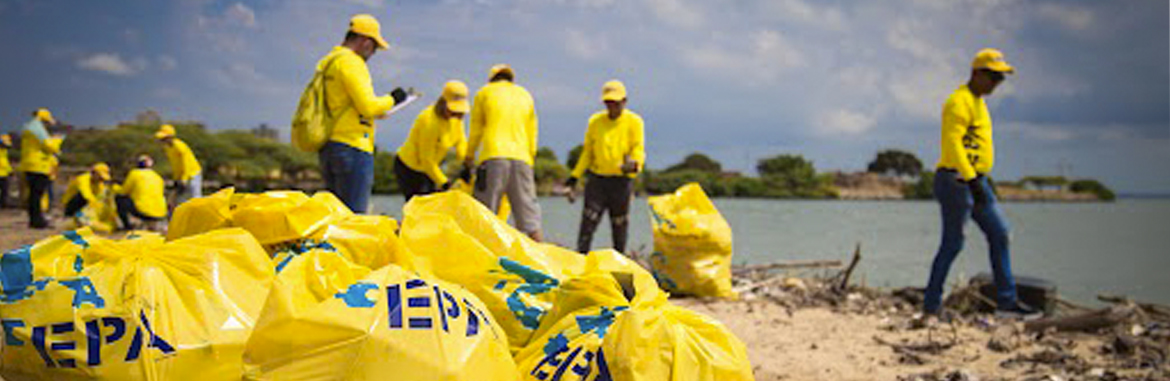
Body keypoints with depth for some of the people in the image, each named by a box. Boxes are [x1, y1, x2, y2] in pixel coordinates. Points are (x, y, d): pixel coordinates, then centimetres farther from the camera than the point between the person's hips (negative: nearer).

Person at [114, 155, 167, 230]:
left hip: (144, 213, -6)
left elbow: (124, 191, 10)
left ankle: (127, 225, 6)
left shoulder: (135, 173, 4)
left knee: (119, 198, 12)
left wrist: (115, 187, 33)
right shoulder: (158, 177, 17)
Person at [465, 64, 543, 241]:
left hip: (493, 156, -3)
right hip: (521, 159, 3)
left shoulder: (484, 92, 13)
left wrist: (469, 157, 26)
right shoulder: (525, 95, 22)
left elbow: (475, 131, 14)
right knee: (529, 214, 2)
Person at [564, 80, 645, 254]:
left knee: (620, 225, 5)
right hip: (597, 178, 2)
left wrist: (634, 164, -29)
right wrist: (575, 176, 8)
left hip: (621, 180, -2)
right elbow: (588, 152, 15)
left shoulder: (634, 121, 1)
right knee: (588, 221, -5)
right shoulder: (595, 121, 10)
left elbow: (639, 150, -6)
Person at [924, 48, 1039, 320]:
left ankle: (1006, 302, 12)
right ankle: (931, 306, 4)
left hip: (976, 181, 10)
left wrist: (979, 180, 21)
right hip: (956, 181, -10)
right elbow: (952, 144, -23)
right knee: (952, 244, -5)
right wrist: (971, 180, -27)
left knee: (999, 235, 8)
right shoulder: (960, 101, -13)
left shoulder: (978, 102, 18)